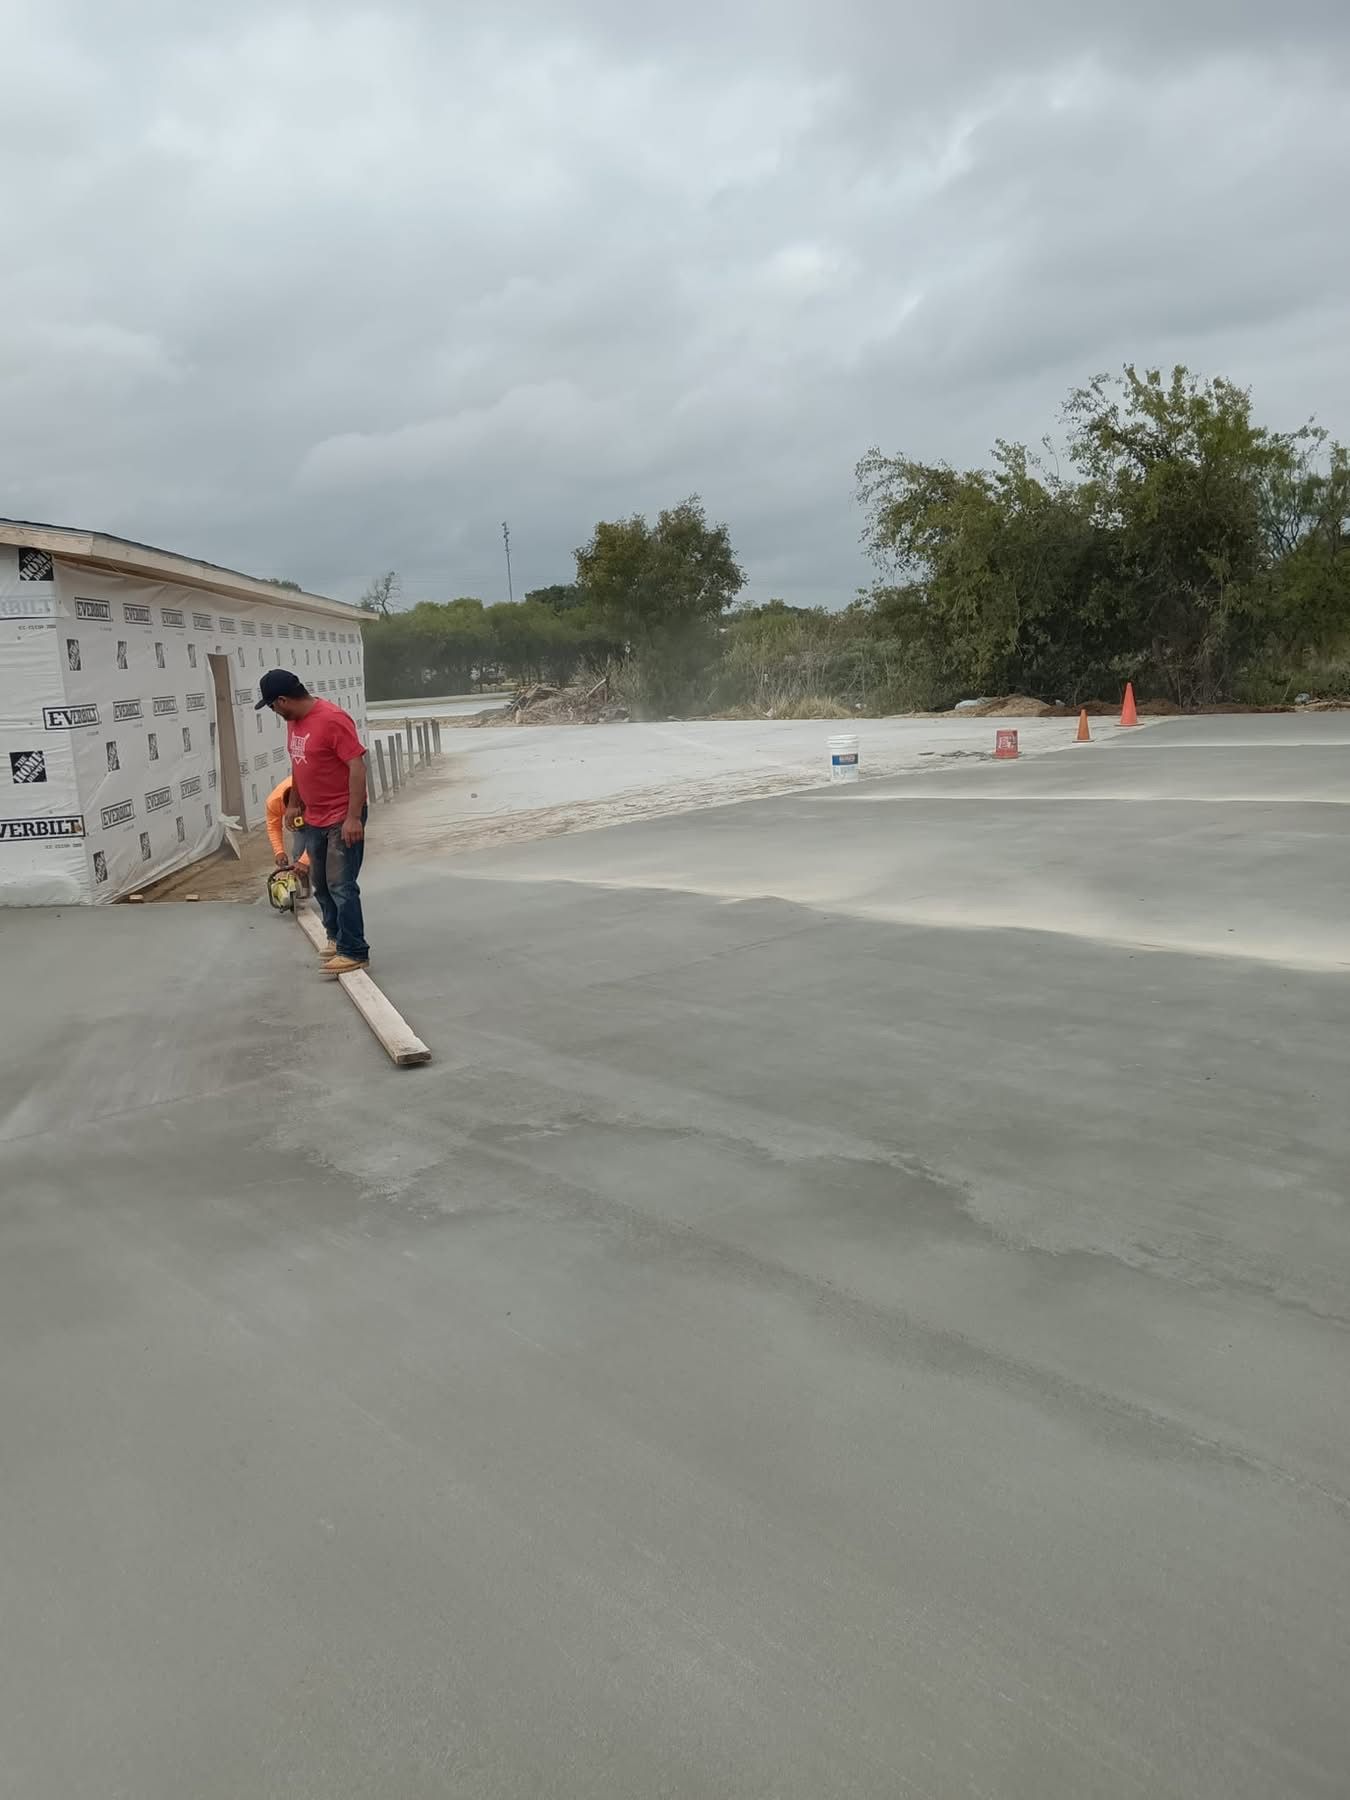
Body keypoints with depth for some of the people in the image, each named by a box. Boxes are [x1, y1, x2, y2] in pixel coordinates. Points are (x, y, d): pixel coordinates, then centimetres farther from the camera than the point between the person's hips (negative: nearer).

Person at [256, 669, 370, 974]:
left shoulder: (332, 719, -21)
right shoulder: (293, 721, 6)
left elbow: (357, 766, -23)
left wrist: (353, 817, -26)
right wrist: (294, 804, 23)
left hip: (342, 819, -9)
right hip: (314, 819, 9)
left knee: (341, 886, -8)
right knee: (321, 884, 16)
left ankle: (354, 952, -2)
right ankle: (336, 937, 31)